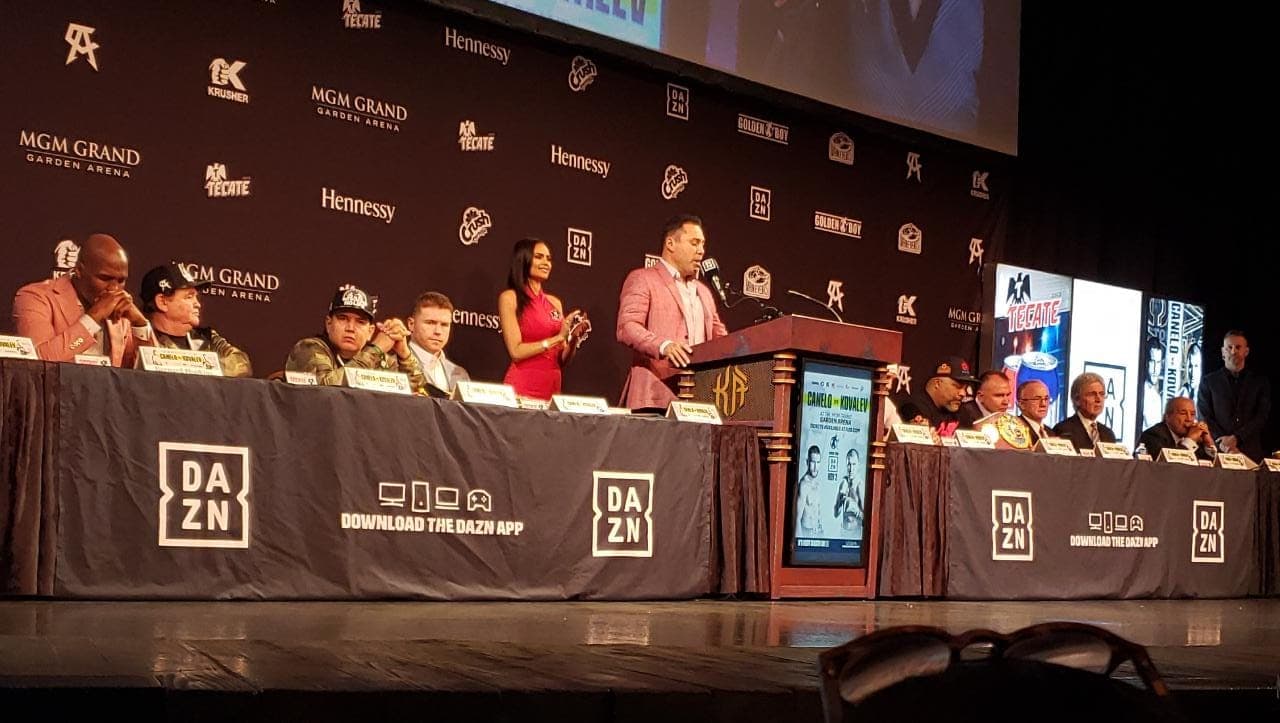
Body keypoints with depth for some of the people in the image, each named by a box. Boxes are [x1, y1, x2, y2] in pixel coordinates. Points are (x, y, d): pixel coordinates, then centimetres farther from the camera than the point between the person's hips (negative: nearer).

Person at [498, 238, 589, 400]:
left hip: (552, 386, 5)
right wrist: (558, 338, -13)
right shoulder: (510, 297, -2)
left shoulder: (555, 303, 12)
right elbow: (516, 352, -11)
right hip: (521, 388, -5)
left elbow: (562, 360, 13)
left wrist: (574, 338, -5)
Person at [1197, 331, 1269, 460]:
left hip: (1250, 451, 1)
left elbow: (1262, 416, 1)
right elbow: (1205, 417, 2)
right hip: (1217, 449, -1)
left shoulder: (1260, 381, 10)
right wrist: (1223, 442, -13)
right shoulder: (1208, 381, 8)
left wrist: (1236, 438, -12)